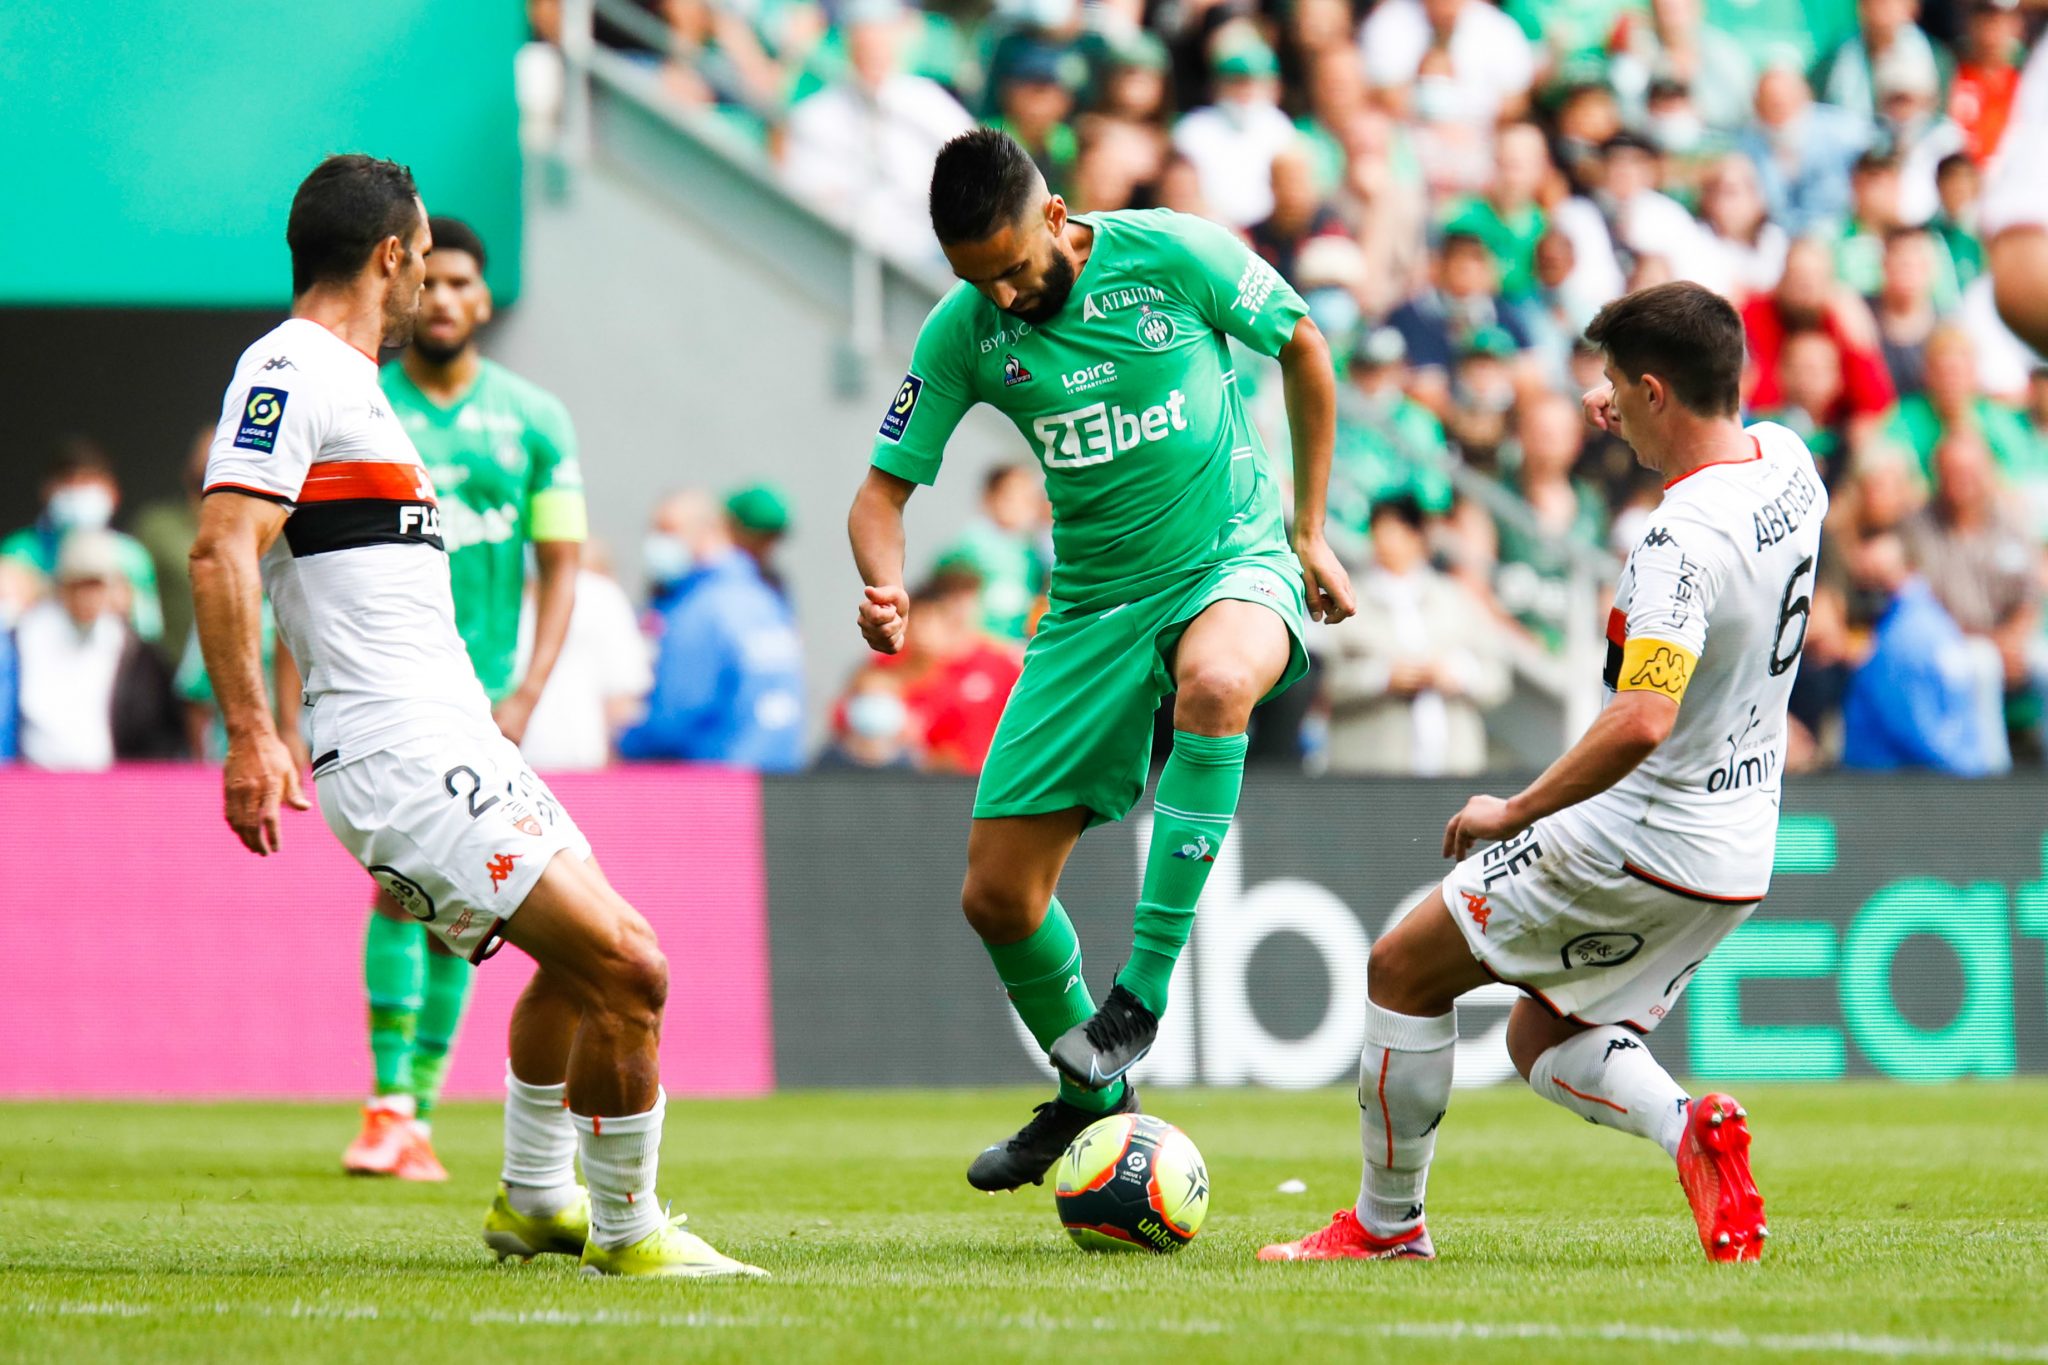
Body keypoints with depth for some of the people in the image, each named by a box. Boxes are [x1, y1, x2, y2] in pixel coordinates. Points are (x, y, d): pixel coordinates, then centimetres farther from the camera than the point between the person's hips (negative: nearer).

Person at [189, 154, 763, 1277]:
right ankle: (625, 1233, -2)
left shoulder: (339, 377, 20)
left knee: (584, 957, 27)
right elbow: (221, 547, -22)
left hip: (453, 740, 11)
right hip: (406, 757, -11)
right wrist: (249, 734, -29)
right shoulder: (291, 370, -11)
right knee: (626, 972, -16)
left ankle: (533, 1199, 39)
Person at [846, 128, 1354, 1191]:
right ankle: (1091, 1096, 26)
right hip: (1094, 602, 4)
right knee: (997, 897, -1)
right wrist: (885, 589, -25)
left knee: (1215, 682, -42)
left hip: (1231, 556, -4)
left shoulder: (1170, 255, -13)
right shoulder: (964, 333, -6)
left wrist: (1310, 532, 5)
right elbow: (883, 490, -1)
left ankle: (1146, 983, -33)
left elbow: (1302, 346, 3)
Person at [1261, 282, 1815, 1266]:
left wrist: (1515, 812, -22)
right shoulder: (1787, 464, 1)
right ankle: (1690, 1132, -6)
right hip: (1740, 857, 9)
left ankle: (1386, 1224, 16)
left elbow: (1643, 722, -34)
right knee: (1543, 1041, 21)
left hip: (1642, 841, -9)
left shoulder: (1684, 537, -26)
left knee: (1402, 967, 8)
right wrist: (1640, 422, 12)